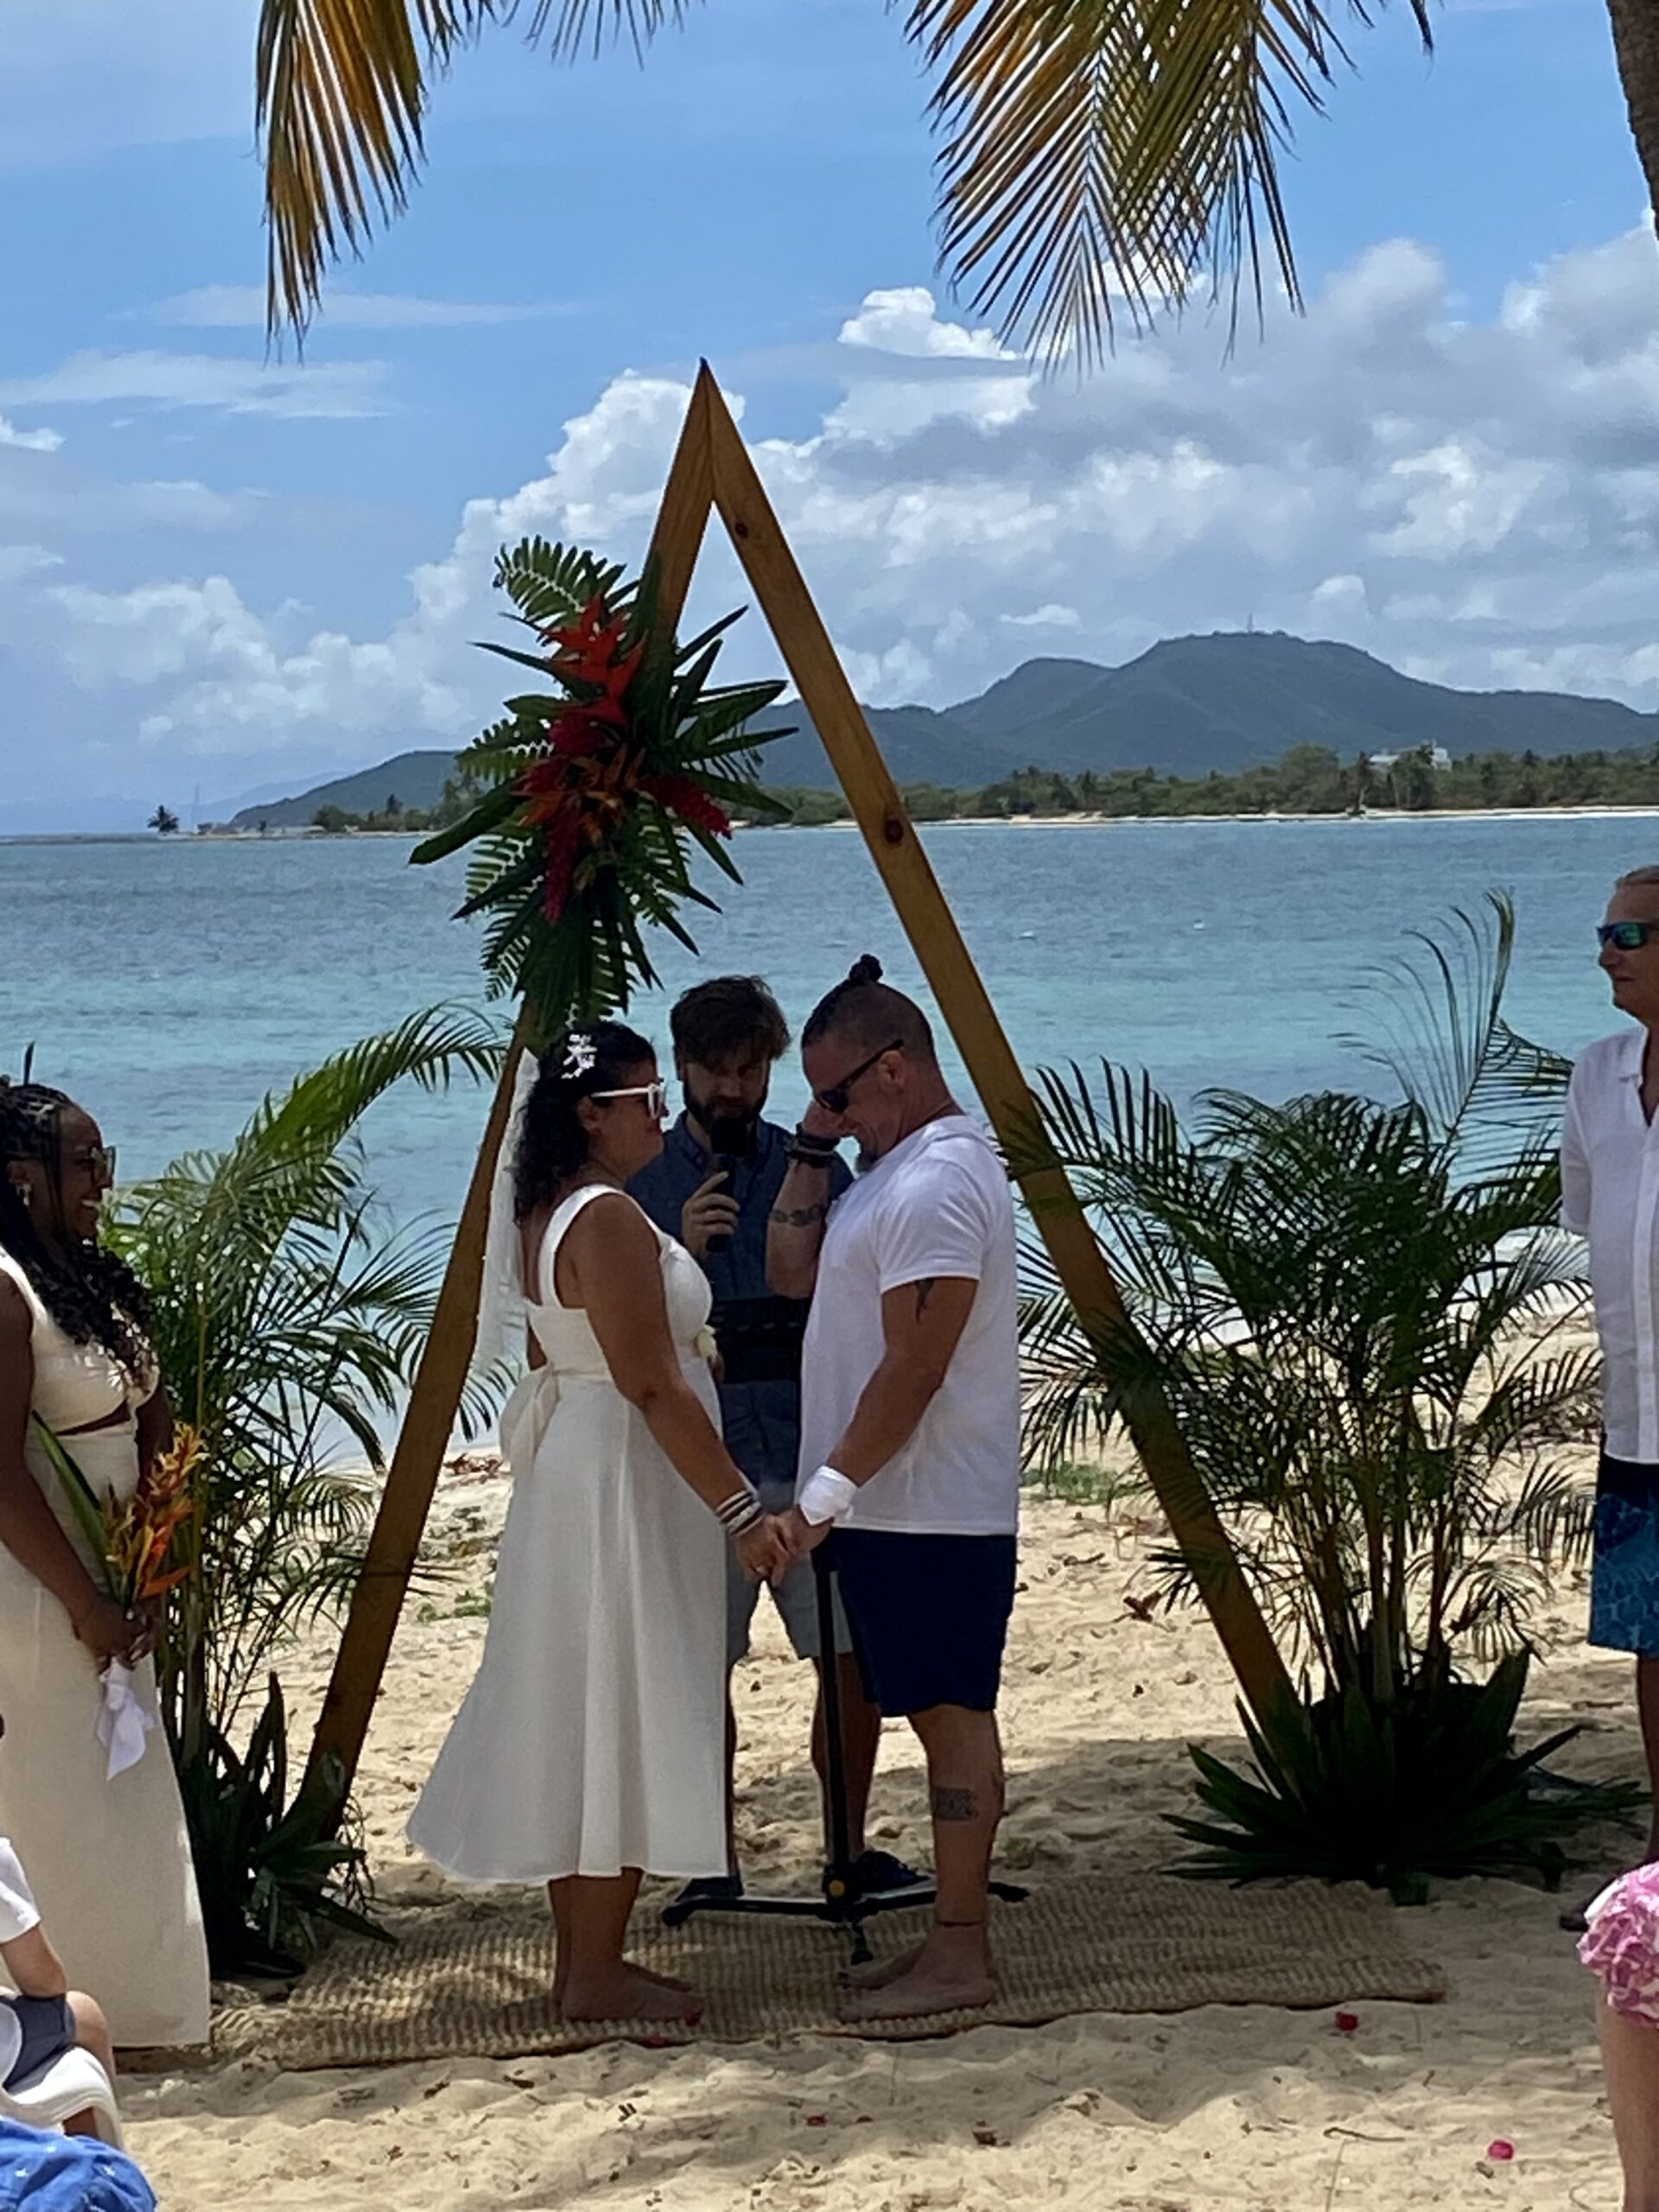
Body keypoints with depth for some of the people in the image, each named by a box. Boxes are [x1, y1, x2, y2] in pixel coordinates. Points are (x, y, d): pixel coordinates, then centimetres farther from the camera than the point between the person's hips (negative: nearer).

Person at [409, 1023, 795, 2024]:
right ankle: (597, 1976, 3)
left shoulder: (551, 1214, 11)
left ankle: (586, 1958, 21)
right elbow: (654, 1386, -22)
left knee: (581, 1723, 13)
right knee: (621, 1723, -4)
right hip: (627, 1481, -10)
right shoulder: (613, 1218, -19)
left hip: (571, 1469, 10)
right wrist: (741, 1509, -21)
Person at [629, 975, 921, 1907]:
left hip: (809, 1455, 1)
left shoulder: (814, 1167, 8)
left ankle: (850, 1847, 16)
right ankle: (716, 1863, 15)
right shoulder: (645, 1181, 4)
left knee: (856, 1660, 1)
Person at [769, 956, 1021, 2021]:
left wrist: (825, 1493, -21)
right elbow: (794, 1272, 17)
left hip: (932, 1513, -10)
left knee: (952, 1714, -5)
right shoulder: (895, 1172, 15)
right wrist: (812, 1151, 7)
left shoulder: (935, 1187, -18)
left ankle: (961, 1955, 0)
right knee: (944, 1714, 12)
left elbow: (913, 1372, -22)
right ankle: (953, 1942, 18)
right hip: (903, 1507, 10)